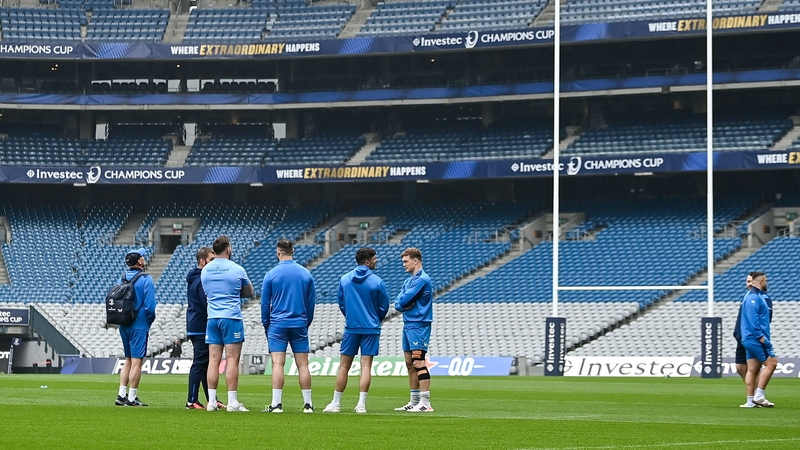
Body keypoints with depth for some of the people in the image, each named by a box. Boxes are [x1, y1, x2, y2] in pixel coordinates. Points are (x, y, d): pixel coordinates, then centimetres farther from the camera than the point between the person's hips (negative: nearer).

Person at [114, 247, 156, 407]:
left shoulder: (123, 279, 8)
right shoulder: (146, 280, -11)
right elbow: (149, 305, -17)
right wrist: (150, 320, 0)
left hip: (124, 326, 7)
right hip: (139, 326, -7)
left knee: (128, 360, 16)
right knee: (137, 361, -4)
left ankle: (122, 395, 12)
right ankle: (132, 398, -5)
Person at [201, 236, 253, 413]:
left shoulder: (205, 270, 9)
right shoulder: (237, 270, -5)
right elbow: (249, 292, 8)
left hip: (212, 318, 5)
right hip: (232, 318, -5)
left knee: (213, 360, 5)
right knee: (232, 360, -4)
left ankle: (211, 402, 3)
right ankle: (232, 402, -6)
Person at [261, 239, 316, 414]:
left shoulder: (271, 275, -3)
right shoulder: (306, 274, 5)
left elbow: (265, 303, 2)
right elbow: (311, 302, 10)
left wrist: (266, 325, 13)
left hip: (278, 325, -2)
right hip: (300, 325, 2)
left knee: (278, 364, -5)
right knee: (303, 365, 4)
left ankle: (276, 404, -10)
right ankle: (308, 404, 5)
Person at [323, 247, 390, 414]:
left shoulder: (344, 279, 2)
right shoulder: (377, 281, -7)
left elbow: (341, 303, 10)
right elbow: (384, 306, 1)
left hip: (351, 328, 2)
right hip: (371, 328, -2)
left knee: (344, 365, 8)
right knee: (366, 365, -1)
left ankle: (336, 403, 12)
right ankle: (361, 405, -6)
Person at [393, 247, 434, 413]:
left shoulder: (422, 280, -13)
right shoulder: (408, 281, 18)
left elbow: (403, 300, -18)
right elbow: (398, 304, 11)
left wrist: (403, 302, 3)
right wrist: (403, 304, -9)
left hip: (418, 326, -10)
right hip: (408, 325, 10)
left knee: (419, 363, -13)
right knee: (410, 364, 11)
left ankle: (425, 403, -15)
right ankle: (414, 402, 16)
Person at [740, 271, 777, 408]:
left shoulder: (756, 296, 20)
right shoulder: (754, 297, -12)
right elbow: (752, 319, -22)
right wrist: (760, 336, -23)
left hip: (750, 339, 10)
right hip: (755, 339, -10)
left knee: (752, 370, 7)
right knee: (771, 363, -10)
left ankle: (751, 400, 6)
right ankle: (759, 396, -11)